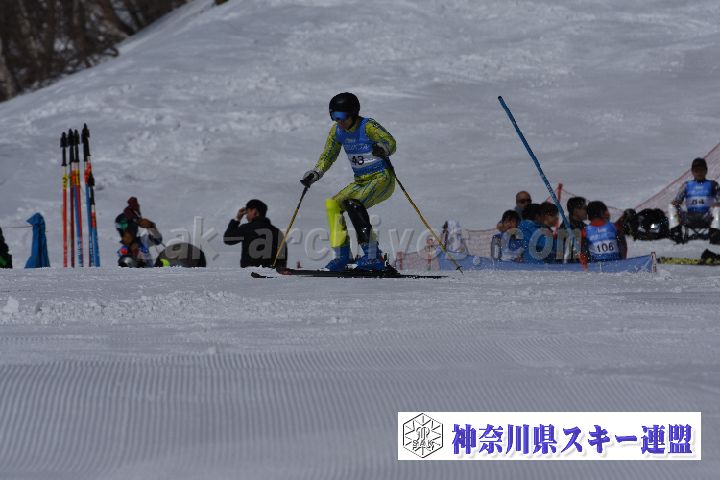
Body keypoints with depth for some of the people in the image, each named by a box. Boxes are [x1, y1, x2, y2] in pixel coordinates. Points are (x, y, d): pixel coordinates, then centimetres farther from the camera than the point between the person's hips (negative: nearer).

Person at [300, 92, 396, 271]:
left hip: (382, 180, -8)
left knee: (353, 204, -28)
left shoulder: (367, 127, -17)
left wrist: (382, 148, -51)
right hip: (361, 182, 8)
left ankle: (373, 256, -28)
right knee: (332, 205, -8)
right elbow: (328, 155, 14)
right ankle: (341, 255, -6)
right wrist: (315, 173, -1)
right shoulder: (337, 131, 3)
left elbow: (390, 142, -28)